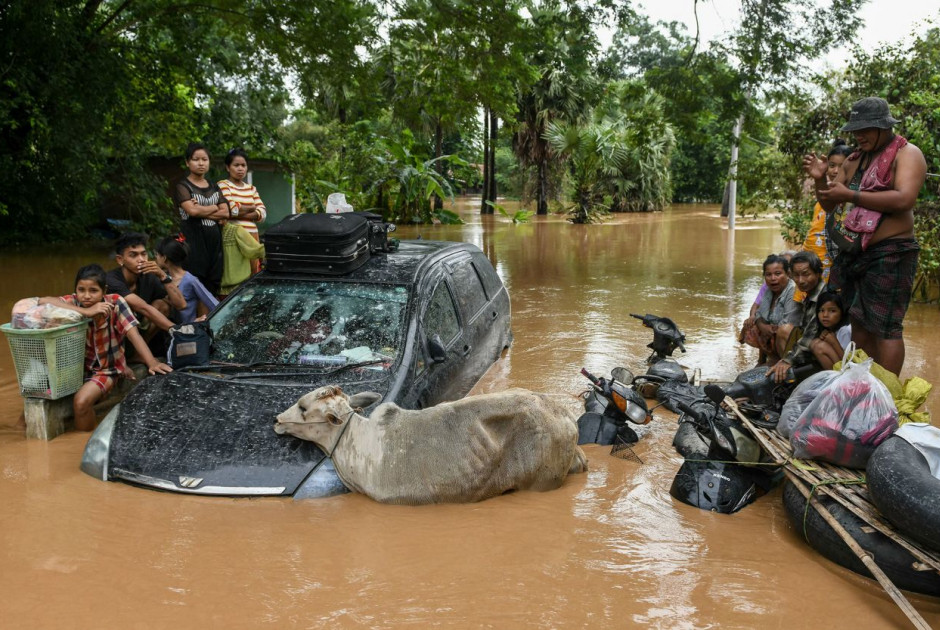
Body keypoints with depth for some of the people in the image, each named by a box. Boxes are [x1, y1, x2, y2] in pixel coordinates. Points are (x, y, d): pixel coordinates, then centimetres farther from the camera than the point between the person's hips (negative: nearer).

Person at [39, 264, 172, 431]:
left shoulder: (115, 303, -17)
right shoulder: (73, 303, -13)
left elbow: (134, 335, -23)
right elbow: (43, 302, -30)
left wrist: (152, 363, -38)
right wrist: (86, 312, -37)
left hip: (107, 369, -3)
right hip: (78, 366, 3)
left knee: (81, 401, -26)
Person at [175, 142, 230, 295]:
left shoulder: (214, 187, 18)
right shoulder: (183, 186, 2)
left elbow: (225, 213, 5)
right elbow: (192, 210, -15)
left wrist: (202, 211, -7)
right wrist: (214, 208, 1)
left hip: (214, 240, 5)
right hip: (193, 241, -5)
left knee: (212, 288, 2)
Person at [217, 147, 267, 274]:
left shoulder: (251, 189, 18)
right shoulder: (223, 185, 3)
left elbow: (263, 214, 5)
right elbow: (232, 209, -13)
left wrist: (240, 213, -9)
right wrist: (252, 208, 3)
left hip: (252, 236, 5)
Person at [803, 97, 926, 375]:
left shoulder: (907, 154, -4)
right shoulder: (854, 159, 17)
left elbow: (904, 199, -21)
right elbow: (829, 205, 20)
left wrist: (850, 195, -21)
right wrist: (820, 179, 0)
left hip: (888, 255, -8)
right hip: (853, 254, 8)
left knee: (884, 327, -8)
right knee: (859, 324, 11)